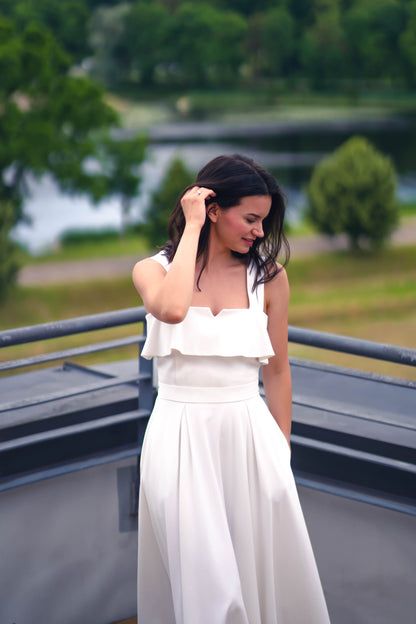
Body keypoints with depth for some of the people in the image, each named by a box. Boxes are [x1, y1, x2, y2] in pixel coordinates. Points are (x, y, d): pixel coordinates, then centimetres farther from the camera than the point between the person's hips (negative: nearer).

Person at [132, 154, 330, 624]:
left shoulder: (269, 276, 2)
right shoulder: (154, 269, -2)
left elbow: (276, 369, 9)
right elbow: (172, 309, -27)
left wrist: (282, 452, 11)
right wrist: (192, 228, -17)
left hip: (249, 433, 2)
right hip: (180, 437, -1)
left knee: (262, 563, 6)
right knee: (198, 572, 3)